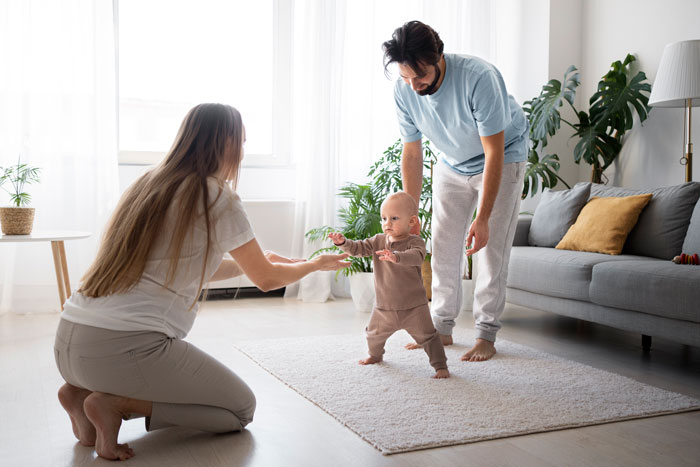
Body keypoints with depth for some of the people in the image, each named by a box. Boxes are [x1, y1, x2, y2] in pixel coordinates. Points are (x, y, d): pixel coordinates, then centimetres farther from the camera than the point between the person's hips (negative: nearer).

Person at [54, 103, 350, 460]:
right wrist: (315, 264, 23)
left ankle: (83, 391, 10)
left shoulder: (150, 184, 15)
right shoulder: (218, 198, -7)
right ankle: (116, 402, -6)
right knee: (242, 408, 9)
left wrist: (254, 261, 34)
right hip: (126, 346, -8)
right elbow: (266, 279, 4)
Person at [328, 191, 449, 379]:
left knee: (427, 336, -7)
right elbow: (358, 248, -3)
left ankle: (440, 366, 8)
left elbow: (416, 256, -36)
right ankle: (375, 355, 51)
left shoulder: (415, 242, -16)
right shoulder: (378, 241, 2)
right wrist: (343, 242, -23)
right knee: (374, 334, 22)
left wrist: (396, 256, -56)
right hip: (384, 306, 5)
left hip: (413, 306, -5)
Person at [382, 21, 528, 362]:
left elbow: (494, 154, -31)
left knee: (491, 247, -9)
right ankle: (442, 329, 14)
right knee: (443, 245, 3)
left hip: (503, 159, -4)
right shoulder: (404, 91, -20)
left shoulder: (480, 78, -36)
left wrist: (482, 219, -32)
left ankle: (486, 336, 1)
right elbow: (412, 154, -9)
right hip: (452, 165, 5)